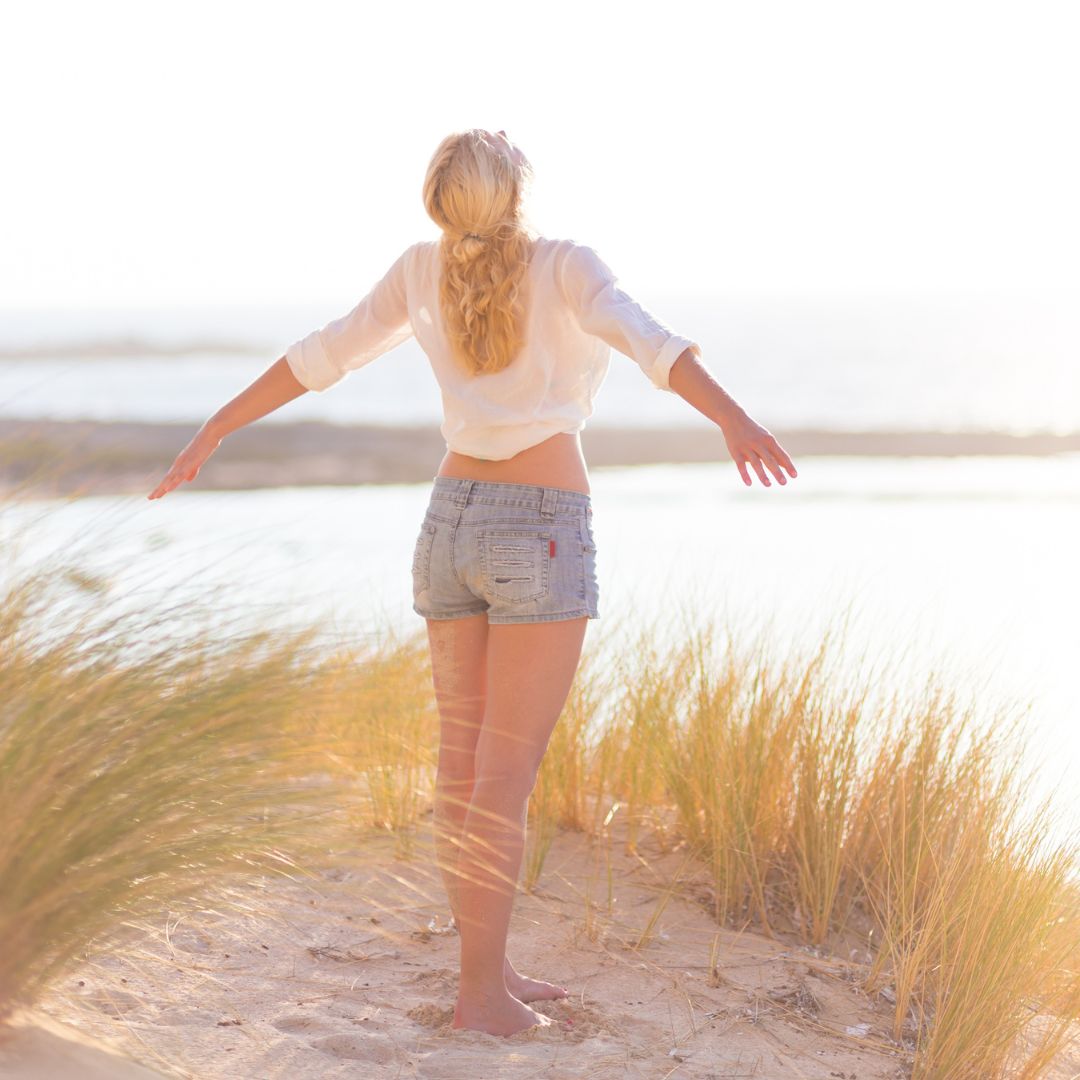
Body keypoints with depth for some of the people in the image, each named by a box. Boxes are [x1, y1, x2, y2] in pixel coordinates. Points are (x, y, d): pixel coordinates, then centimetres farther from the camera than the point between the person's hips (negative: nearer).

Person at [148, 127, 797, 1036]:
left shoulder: (424, 267, 5)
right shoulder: (569, 265, -8)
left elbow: (321, 356, 9)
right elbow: (644, 337, -27)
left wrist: (215, 431, 17)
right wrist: (734, 418, -42)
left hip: (451, 525, 6)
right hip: (540, 539, -6)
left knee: (467, 763, 10)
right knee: (507, 775, -3)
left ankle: (491, 970, 16)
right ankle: (482, 994, -1)